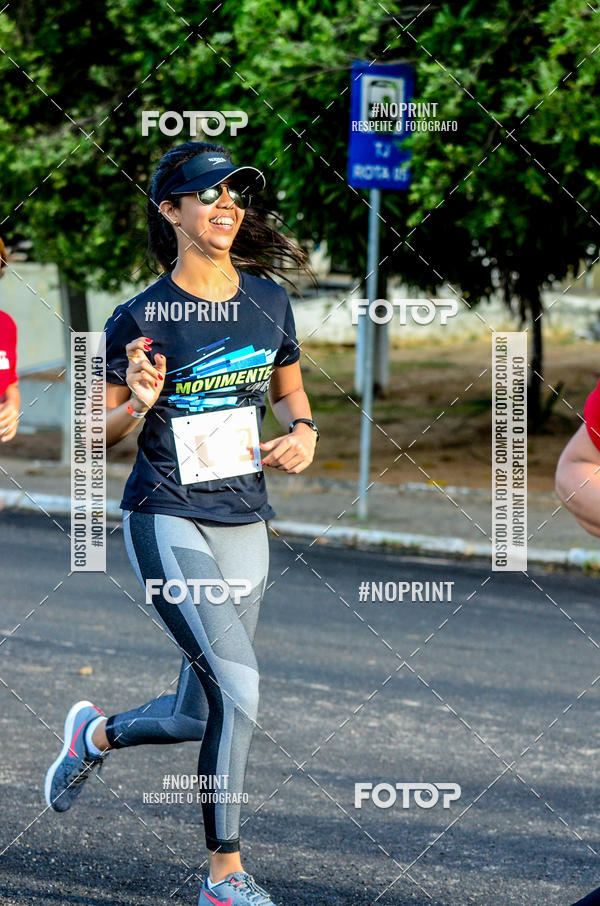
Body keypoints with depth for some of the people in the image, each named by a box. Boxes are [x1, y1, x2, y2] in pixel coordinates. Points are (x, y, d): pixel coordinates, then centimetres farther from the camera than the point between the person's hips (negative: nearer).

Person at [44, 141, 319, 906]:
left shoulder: (267, 299, 4)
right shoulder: (141, 318, -9)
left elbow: (288, 387, 20)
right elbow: (100, 432, -2)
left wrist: (302, 430, -1)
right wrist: (138, 404, -23)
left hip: (244, 526, 6)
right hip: (167, 522, -6)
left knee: (198, 717, 9)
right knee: (238, 690, -18)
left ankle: (97, 734, 42)